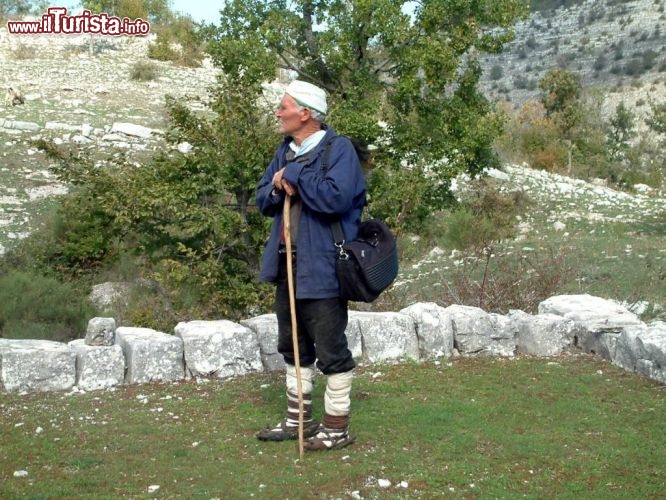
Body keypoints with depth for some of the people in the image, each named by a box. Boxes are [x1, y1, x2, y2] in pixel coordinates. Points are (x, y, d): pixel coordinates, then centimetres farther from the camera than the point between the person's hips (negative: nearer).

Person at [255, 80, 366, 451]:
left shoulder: (338, 149, -12)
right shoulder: (286, 152, 14)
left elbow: (336, 198, -27)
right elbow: (263, 200, 15)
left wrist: (296, 175, -17)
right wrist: (277, 187, -7)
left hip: (322, 269, -9)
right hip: (287, 266, 9)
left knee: (331, 350, 1)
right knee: (294, 348, 18)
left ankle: (337, 427, 13)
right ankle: (298, 419, 32)